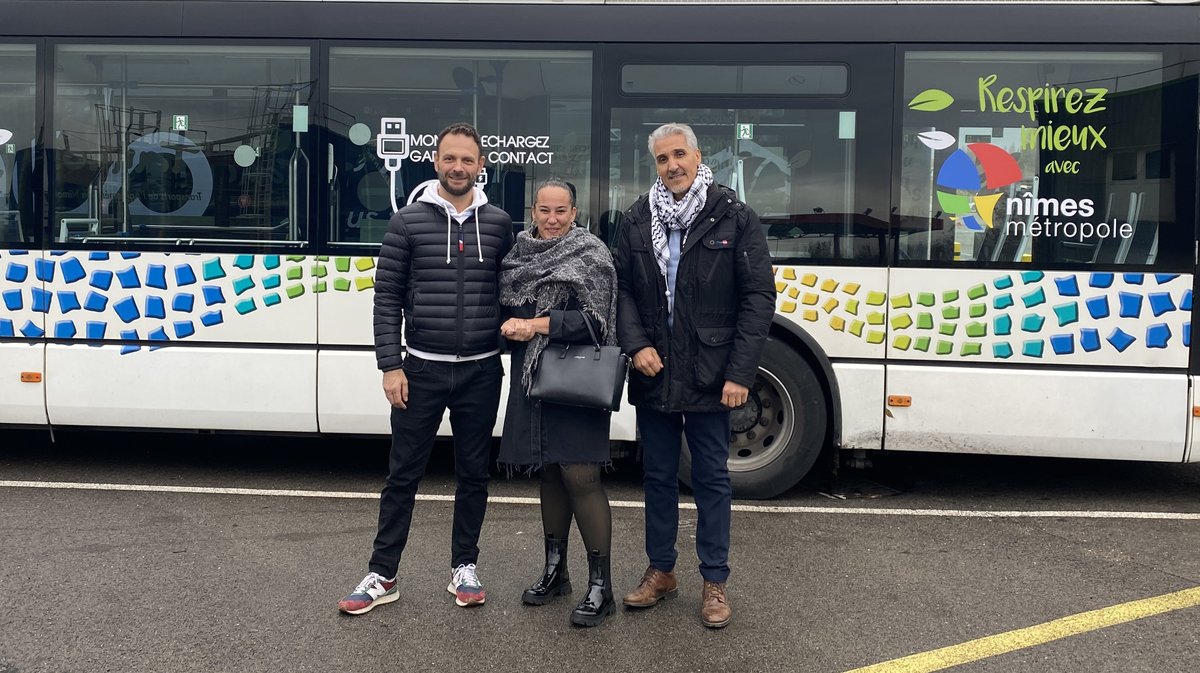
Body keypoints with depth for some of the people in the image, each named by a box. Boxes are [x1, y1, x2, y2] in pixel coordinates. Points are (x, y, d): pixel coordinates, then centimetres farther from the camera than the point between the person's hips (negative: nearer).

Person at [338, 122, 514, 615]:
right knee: (403, 473, 5)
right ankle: (382, 575, 16)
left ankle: (464, 568, 25)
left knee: (473, 473, 11)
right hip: (423, 369, -1)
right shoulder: (408, 221, -1)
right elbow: (387, 297, -1)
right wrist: (390, 365, -7)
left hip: (481, 371, 2)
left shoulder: (498, 223, 5)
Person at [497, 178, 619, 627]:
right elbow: (505, 307, 14)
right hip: (532, 380, 5)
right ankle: (555, 570, 27)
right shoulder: (520, 255, 10)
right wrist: (511, 325, -8)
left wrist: (536, 324, -17)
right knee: (549, 472, 14)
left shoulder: (590, 257, -5)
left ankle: (600, 586, -1)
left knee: (580, 475, -9)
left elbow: (594, 321, -14)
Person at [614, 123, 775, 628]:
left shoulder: (735, 218, -5)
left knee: (711, 479, 7)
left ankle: (714, 582, 19)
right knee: (658, 476, 14)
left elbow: (759, 297, -6)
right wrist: (636, 345, -7)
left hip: (710, 378, -3)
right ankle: (661, 571, 29)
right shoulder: (637, 220, 5)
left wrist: (740, 372, -11)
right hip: (653, 375, 3)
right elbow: (621, 288, 9)